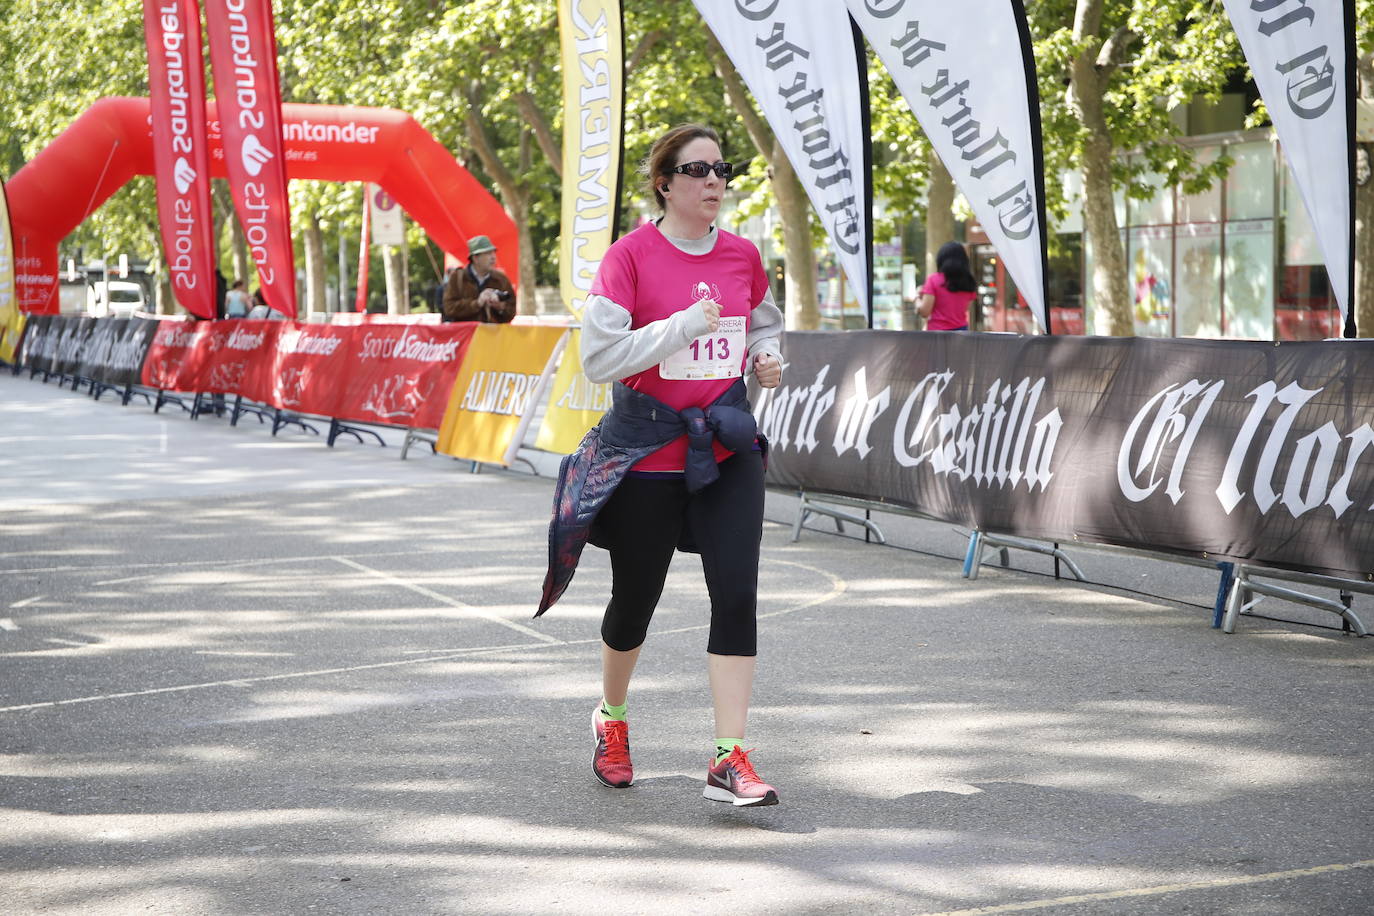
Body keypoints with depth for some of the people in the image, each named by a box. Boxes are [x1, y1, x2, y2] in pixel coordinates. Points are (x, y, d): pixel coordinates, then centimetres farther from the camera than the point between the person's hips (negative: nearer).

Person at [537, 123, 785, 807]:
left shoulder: (742, 256, 5)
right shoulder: (631, 255, -9)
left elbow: (764, 323, 24)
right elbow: (598, 358, -16)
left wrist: (767, 358, 3)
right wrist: (684, 325, -21)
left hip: (727, 449, 3)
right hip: (647, 455, -3)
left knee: (736, 594, -10)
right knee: (635, 598, 11)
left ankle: (729, 759, -8)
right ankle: (611, 717, 40)